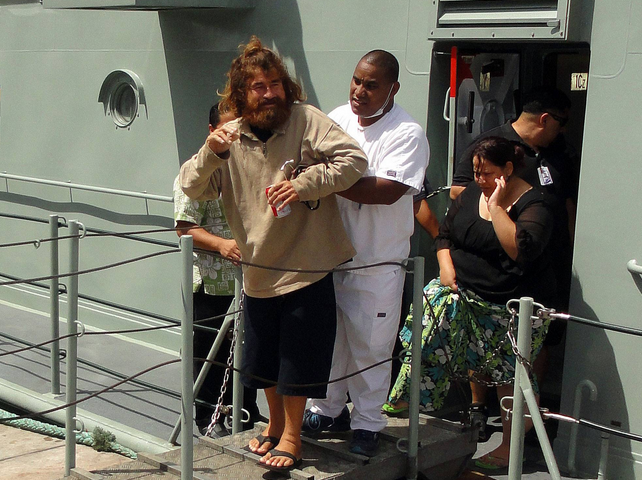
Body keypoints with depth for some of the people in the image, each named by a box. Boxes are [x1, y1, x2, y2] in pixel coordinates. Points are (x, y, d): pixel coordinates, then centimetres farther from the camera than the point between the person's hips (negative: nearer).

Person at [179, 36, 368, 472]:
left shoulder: (305, 119, -10)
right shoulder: (232, 136, 2)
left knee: (297, 355, 5)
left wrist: (303, 184, -26)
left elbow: (354, 159, -17)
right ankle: (275, 424, 40)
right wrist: (211, 153, -21)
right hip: (258, 270, 4)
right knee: (263, 357, 17)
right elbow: (192, 188, -2)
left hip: (306, 268, -4)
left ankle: (291, 436, 25)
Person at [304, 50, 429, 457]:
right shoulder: (337, 118, 5)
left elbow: (388, 191, -27)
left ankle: (368, 423, 21)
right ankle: (329, 409, 34)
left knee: (369, 347, 5)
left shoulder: (407, 134, -14)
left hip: (376, 263, -5)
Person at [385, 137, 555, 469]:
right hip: (466, 291, 6)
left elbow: (521, 251, -30)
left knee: (512, 376, 1)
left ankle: (510, 447, 14)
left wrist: (497, 207, -26)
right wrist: (446, 267, -4)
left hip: (513, 307, -6)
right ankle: (405, 398, -8)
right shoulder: (471, 194, 6)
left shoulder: (533, 204, -14)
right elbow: (445, 235, 14)